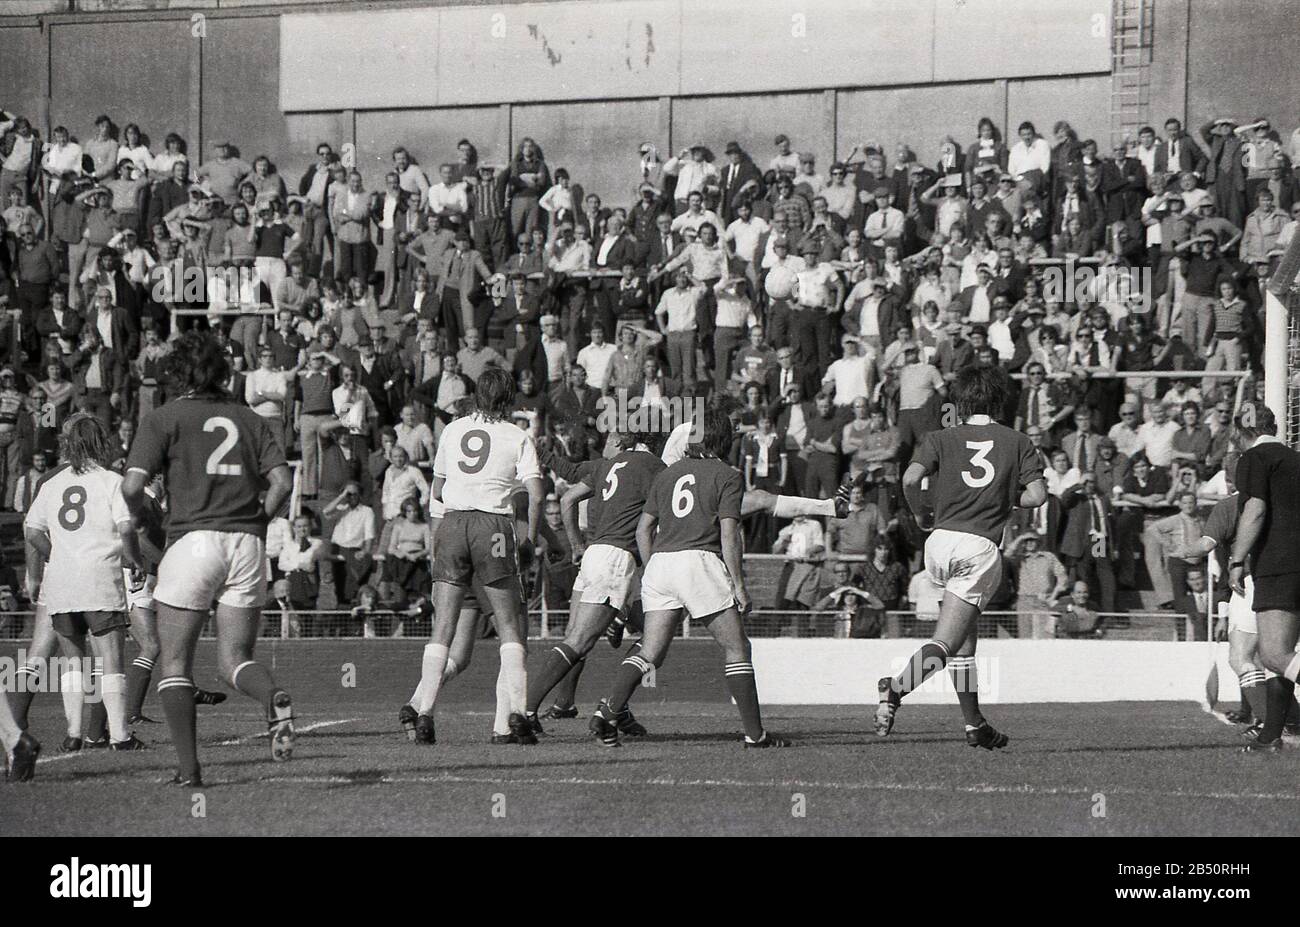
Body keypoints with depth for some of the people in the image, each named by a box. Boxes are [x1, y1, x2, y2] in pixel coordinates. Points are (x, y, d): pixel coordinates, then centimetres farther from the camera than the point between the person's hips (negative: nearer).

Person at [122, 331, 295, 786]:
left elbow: (133, 484, -10)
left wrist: (138, 518, 10)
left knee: (175, 664, 6)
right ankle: (274, 698, -24)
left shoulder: (164, 419, 2)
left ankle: (188, 767, -3)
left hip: (193, 540, -4)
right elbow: (282, 480, 2)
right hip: (248, 545, 4)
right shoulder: (249, 419, 14)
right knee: (235, 660, 9)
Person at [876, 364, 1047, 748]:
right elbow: (1037, 495, 0)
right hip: (982, 547, -3)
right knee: (946, 643, -7)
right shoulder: (1017, 442, 10)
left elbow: (911, 478, -8)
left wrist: (919, 514, 9)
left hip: (941, 541, 3)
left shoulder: (941, 439, 9)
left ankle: (974, 723, 22)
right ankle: (898, 686, -34)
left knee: (965, 637, 21)